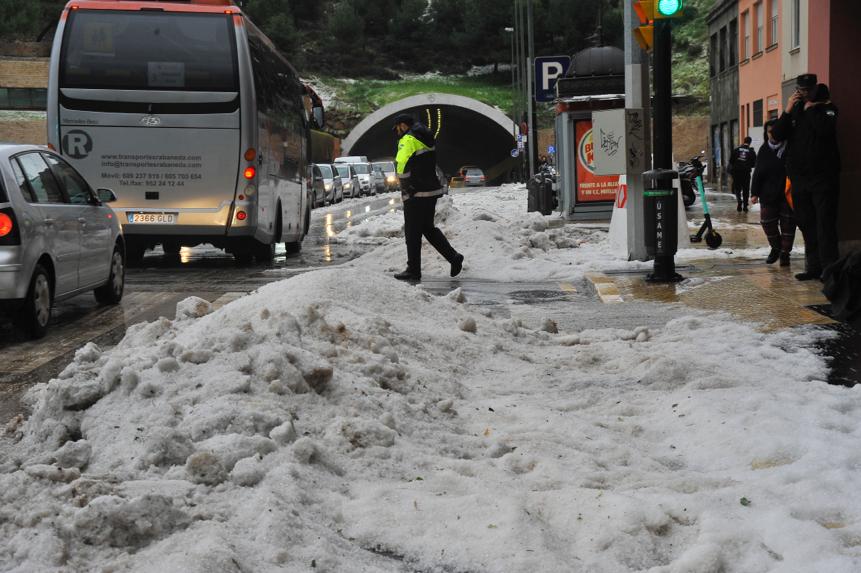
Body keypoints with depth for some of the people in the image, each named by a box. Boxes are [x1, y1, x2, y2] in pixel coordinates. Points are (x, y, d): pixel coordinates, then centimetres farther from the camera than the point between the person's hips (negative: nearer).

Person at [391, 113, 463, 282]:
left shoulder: (408, 140, -12)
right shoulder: (426, 140, 16)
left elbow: (402, 165, -22)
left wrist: (407, 188, -10)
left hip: (416, 194, -9)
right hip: (432, 191, 9)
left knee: (412, 233, 0)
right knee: (428, 228, 18)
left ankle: (413, 271, 5)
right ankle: (453, 256, 9)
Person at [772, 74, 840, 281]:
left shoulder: (827, 108, 0)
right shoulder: (794, 110, 14)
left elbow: (825, 129, -20)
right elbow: (777, 134, 2)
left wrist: (811, 109, -9)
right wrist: (787, 111, -8)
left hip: (823, 176, -5)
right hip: (799, 177, 5)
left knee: (825, 224, -8)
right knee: (806, 225, 8)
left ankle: (829, 269, -9)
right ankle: (813, 267, 13)